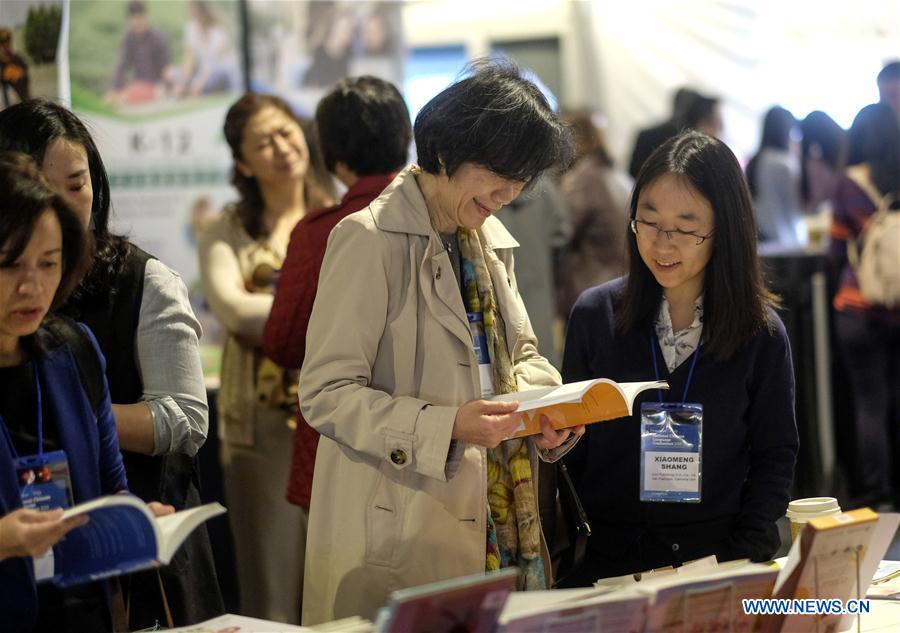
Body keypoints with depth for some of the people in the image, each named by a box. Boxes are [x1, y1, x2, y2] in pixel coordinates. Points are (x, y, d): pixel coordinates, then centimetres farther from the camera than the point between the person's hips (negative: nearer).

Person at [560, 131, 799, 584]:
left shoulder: (761, 334, 0)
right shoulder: (595, 314, 3)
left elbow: (775, 459, 4)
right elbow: (571, 449, 8)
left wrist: (736, 564, -6)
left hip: (718, 554, 0)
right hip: (605, 560, 1)